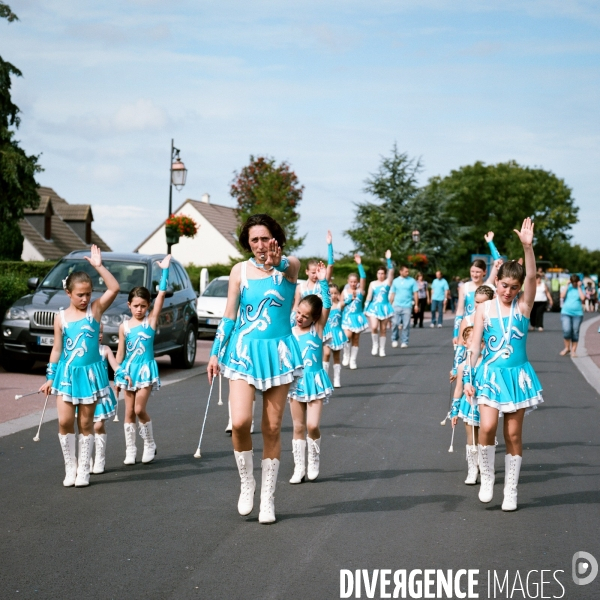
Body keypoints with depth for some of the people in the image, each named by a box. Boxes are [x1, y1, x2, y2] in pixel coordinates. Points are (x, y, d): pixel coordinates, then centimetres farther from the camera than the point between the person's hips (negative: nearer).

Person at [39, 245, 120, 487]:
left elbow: (115, 288, -16)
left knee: (86, 423, 6)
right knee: (65, 421, -5)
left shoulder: (95, 309, -3)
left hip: (90, 372, -1)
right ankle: (70, 467, 10)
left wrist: (99, 266, -22)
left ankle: (83, 470, 15)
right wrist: (50, 378, 4)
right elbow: (57, 349, 5)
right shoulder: (61, 318, 0)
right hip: (67, 373, 1)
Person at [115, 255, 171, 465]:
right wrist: (118, 373, -2)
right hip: (128, 370, 3)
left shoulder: (151, 320, -3)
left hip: (146, 369, -3)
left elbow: (162, 294, -11)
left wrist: (164, 270, -13)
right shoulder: (124, 326, 3)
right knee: (129, 411, 5)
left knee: (140, 409, -9)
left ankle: (150, 444, 11)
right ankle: (130, 450, 12)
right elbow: (120, 352, 6)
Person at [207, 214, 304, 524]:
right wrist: (215, 353, 3)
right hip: (244, 350, 1)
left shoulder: (290, 265, -3)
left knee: (272, 428, 4)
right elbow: (229, 316, 6)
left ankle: (268, 497, 15)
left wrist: (277, 262, -50)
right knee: (240, 422, -16)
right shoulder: (240, 270, 1)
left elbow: (289, 266, -28)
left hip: (277, 350, 0)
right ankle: (246, 483, 7)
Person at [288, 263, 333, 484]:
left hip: (314, 380, -3)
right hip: (296, 381, 3)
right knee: (298, 427, 7)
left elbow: (327, 306, -15)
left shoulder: (317, 329, -5)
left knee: (312, 425, -11)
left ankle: (314, 462, 11)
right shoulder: (290, 333, 3)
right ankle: (299, 468, 12)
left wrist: (323, 282, -21)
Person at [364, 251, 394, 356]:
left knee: (383, 329, 4)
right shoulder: (372, 283, 6)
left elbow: (391, 271, -12)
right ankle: (375, 345, 4)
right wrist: (365, 309, -1)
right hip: (374, 307, 0)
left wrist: (388, 259, -20)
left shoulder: (387, 282, 2)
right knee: (374, 327, -17)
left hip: (384, 307, 0)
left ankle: (382, 349, 13)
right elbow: (369, 297, 5)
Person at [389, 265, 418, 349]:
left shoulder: (412, 281, 3)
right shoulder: (396, 281, 7)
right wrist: (390, 305, 8)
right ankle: (394, 339, 14)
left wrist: (416, 304, 0)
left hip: (407, 306, -1)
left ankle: (405, 342, 7)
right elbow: (392, 294, 11)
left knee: (406, 325, 0)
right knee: (395, 324, -3)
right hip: (397, 306, 1)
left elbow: (415, 294, 5)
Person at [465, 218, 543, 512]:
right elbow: (474, 345, 1)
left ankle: (511, 490, 16)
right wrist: (468, 379, -3)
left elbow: (532, 276, -18)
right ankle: (486, 477, 4)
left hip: (517, 375, 0)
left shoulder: (523, 304, -2)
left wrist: (527, 246, -32)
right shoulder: (484, 308, 0)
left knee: (513, 434, 5)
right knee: (487, 426, -18)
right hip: (490, 374, 0)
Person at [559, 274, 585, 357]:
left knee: (575, 332, 2)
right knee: (566, 330, -16)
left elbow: (583, 298, -11)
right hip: (566, 313, 0)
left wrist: (579, 287, -6)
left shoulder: (580, 289, 7)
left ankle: (573, 350, 9)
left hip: (577, 314, 1)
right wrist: (567, 285, -6)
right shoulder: (567, 288, 8)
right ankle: (567, 348, 2)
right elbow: (562, 296, -9)